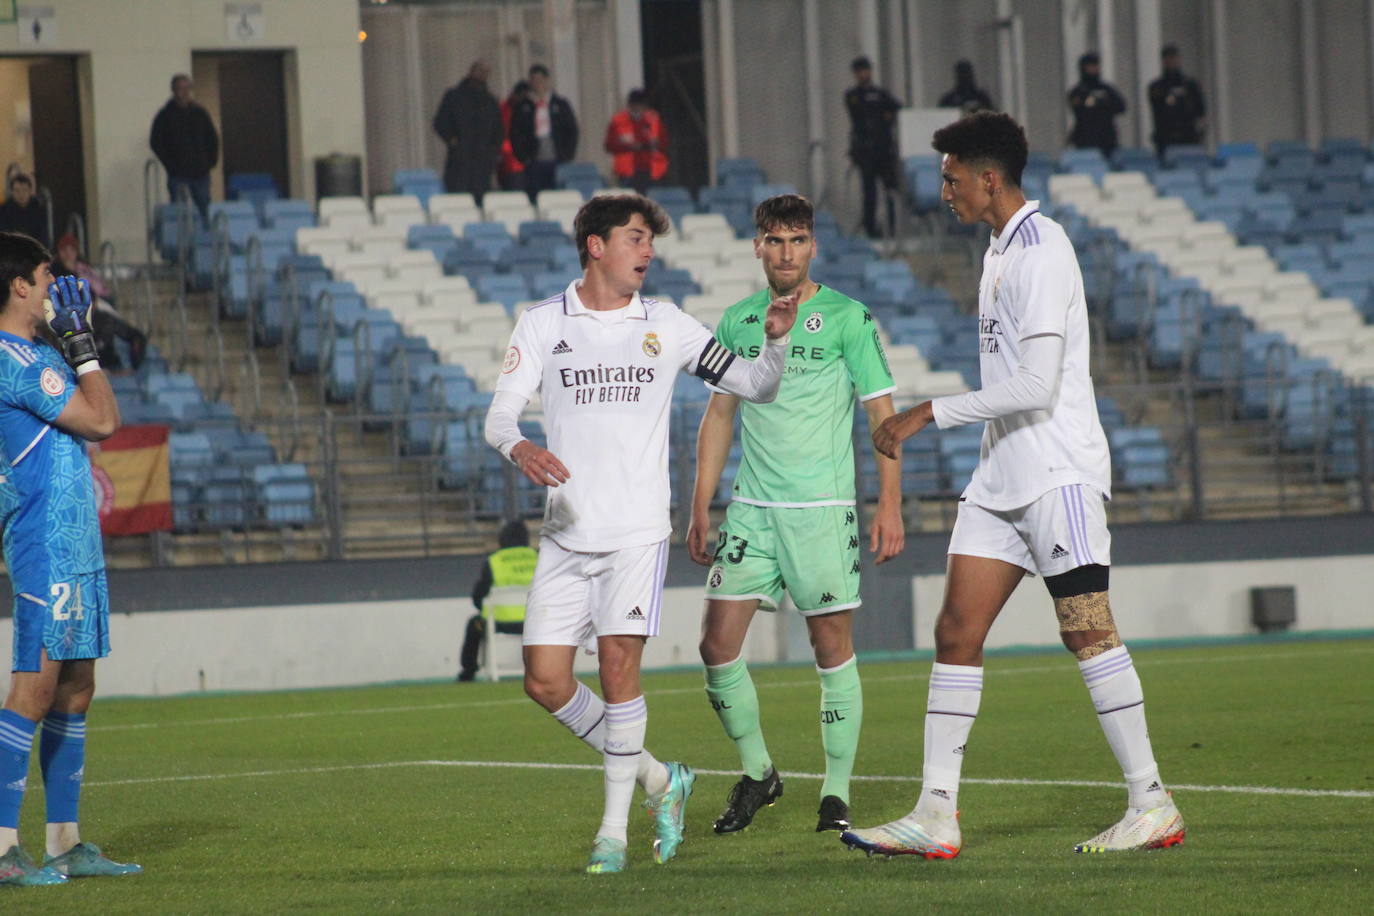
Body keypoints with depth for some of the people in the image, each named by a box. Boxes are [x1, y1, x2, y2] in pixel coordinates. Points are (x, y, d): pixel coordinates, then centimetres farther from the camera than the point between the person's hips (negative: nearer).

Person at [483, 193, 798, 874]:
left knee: (618, 665, -12)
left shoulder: (665, 326, 7)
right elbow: (500, 414, -3)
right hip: (566, 533, 2)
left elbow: (754, 385, 11)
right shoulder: (542, 324, 5)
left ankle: (614, 830, -2)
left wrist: (777, 340, -9)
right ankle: (657, 779, 16)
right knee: (545, 679, -3)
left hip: (637, 531, -2)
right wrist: (518, 447, -25)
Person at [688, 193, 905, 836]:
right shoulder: (737, 322, 10)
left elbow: (883, 415, -1)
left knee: (832, 645, -1)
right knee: (717, 644, -4)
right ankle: (756, 772, 14)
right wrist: (701, 509, 11)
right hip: (751, 510, 4)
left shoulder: (847, 318, -1)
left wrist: (890, 506, -9)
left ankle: (837, 792, 8)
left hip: (824, 508, -3)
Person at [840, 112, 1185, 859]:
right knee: (956, 632, 3)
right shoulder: (1002, 247, 16)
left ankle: (1152, 805, -4)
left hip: (1058, 472, -10)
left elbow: (1036, 384, -22)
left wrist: (929, 414, -18)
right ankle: (936, 815, 2)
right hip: (1003, 477, 10)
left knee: (1086, 630, -10)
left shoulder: (1040, 251, -14)